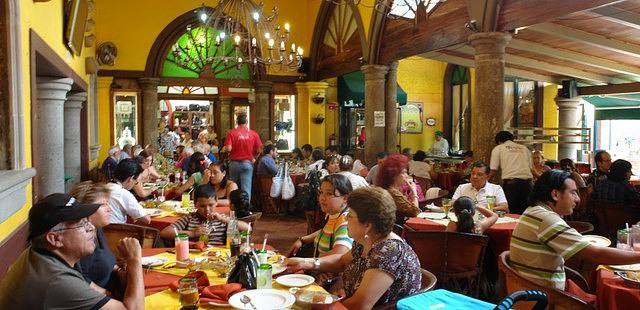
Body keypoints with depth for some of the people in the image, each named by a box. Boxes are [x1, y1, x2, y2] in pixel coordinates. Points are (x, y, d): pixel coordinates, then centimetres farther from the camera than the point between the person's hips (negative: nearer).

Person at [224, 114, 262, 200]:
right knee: (246, 188, -1)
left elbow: (228, 148, -14)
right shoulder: (253, 134, -2)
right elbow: (259, 149, -1)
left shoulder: (231, 133, -6)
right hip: (248, 163, 0)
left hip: (234, 163, 1)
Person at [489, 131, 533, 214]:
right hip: (526, 182, 4)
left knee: (510, 212, 2)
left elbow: (494, 171, 6)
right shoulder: (524, 148, 23)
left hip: (510, 183, -3)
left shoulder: (498, 148, 12)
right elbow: (530, 167, 17)